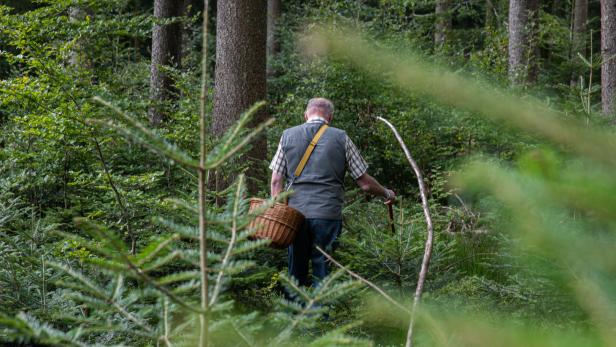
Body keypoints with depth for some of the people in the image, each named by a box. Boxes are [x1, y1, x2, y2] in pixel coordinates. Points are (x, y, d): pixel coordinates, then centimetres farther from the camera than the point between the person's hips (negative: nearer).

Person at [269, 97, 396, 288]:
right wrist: (387, 194, 21)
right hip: (328, 214, -2)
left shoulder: (288, 135, 7)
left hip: (295, 211, 2)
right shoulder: (340, 138, 2)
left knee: (296, 271, 10)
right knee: (323, 271, 3)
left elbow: (276, 181, 4)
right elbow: (365, 183, 5)